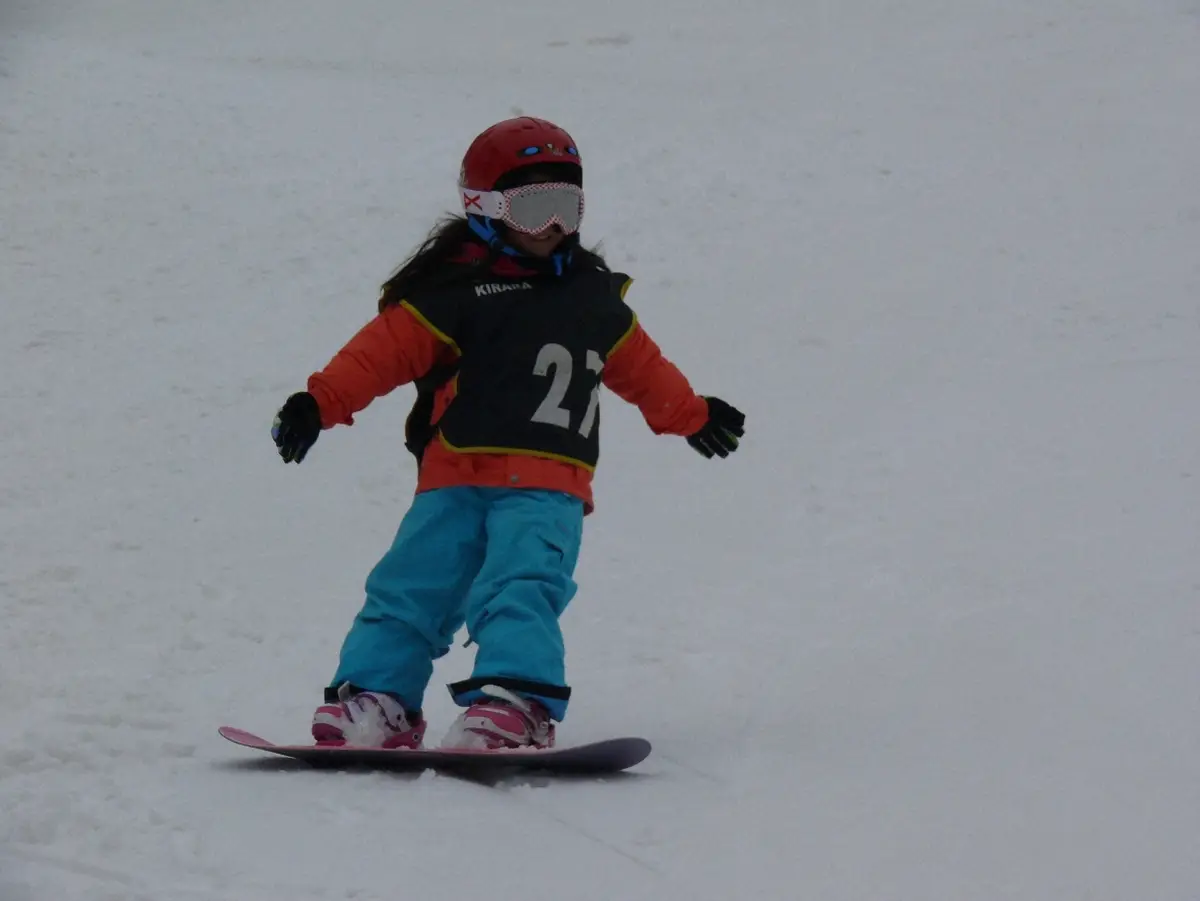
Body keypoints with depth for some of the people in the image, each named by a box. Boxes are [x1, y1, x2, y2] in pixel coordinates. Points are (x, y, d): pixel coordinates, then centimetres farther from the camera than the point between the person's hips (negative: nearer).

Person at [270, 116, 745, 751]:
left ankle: (515, 705, -35)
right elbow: (385, 348, -4)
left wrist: (695, 414, 48)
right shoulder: (453, 290, 3)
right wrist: (320, 403, -16)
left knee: (519, 590, -21)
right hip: (455, 480, 0)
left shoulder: (594, 297, 20)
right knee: (410, 589, -8)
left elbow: (641, 366, 36)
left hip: (546, 489, 1)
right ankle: (375, 701, -3)